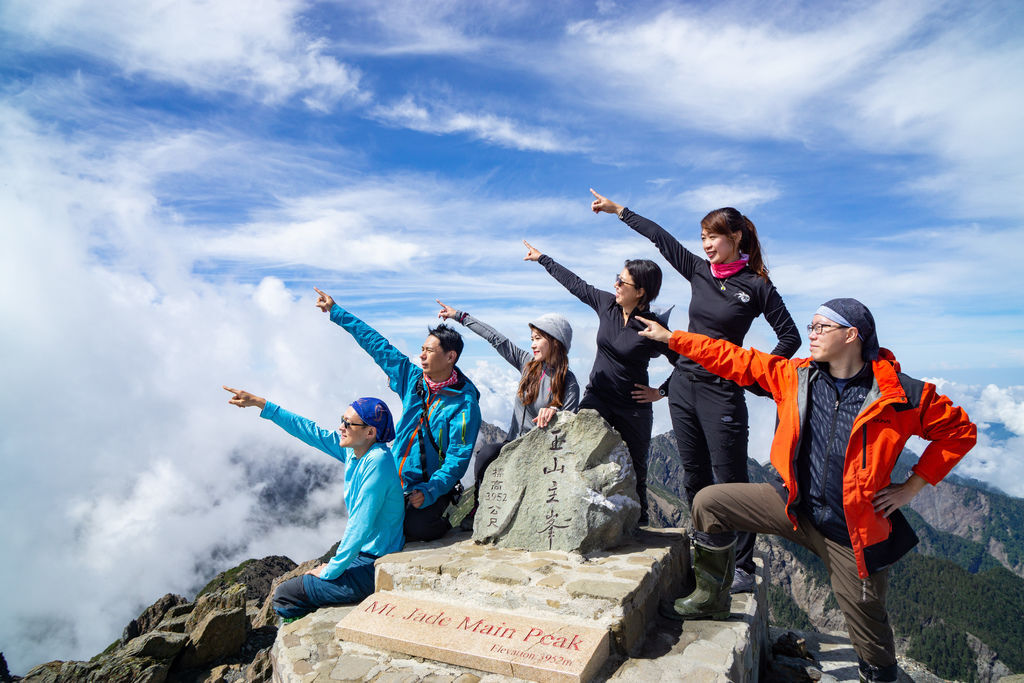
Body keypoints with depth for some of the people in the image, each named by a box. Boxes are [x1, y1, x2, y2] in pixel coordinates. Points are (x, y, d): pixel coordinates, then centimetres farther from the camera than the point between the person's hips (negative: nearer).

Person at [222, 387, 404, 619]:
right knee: (295, 583, 23)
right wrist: (260, 403, 9)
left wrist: (330, 571, -15)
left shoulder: (378, 461, -26)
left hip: (373, 569, -8)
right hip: (362, 555, 8)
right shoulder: (353, 449, -1)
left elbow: (360, 526, -26)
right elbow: (310, 431, 8)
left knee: (284, 597, 1)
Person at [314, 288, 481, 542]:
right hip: (396, 479, 5)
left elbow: (459, 456, -16)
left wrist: (430, 491, -27)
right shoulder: (413, 378, 2)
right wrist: (335, 311, 14)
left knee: (417, 528, -26)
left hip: (433, 484, -5)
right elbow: (376, 343, 9)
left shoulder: (464, 402, -13)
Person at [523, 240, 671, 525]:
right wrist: (542, 258, 20)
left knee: (634, 472, 8)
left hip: (633, 408, -4)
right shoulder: (606, 303, -2)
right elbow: (575, 283, 11)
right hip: (597, 397, 4)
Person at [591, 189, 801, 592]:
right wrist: (617, 210, 19)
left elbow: (790, 338, -1)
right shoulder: (699, 271, 7)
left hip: (722, 393, -5)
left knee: (730, 482, -1)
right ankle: (706, 556, 27)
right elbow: (660, 237, 14)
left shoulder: (756, 286, -5)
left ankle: (743, 569, 10)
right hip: (683, 387, 6)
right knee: (695, 478, 13)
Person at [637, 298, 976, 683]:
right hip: (795, 506, 4)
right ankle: (712, 599, 15)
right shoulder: (796, 377, -4)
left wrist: (911, 487, -6)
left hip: (852, 533, -3)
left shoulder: (901, 396, -14)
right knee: (710, 503, -3)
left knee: (869, 634, 8)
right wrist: (670, 337, -2)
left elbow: (961, 431, -2)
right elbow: (736, 361, -1)